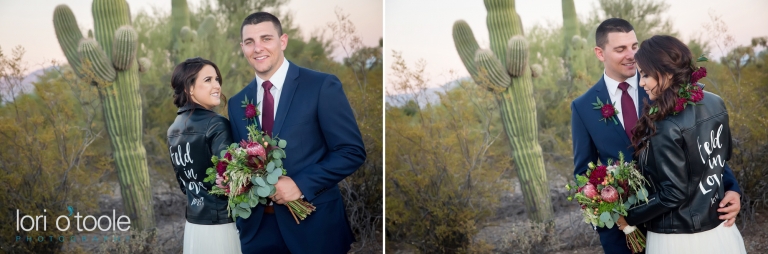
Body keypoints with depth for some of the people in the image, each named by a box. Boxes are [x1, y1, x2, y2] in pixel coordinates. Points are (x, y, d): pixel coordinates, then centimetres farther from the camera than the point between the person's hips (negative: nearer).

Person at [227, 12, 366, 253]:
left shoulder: (322, 86, -7)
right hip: (257, 226, 4)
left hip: (314, 224, -4)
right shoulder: (237, 103, 10)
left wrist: (301, 184, -17)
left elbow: (352, 151, -10)